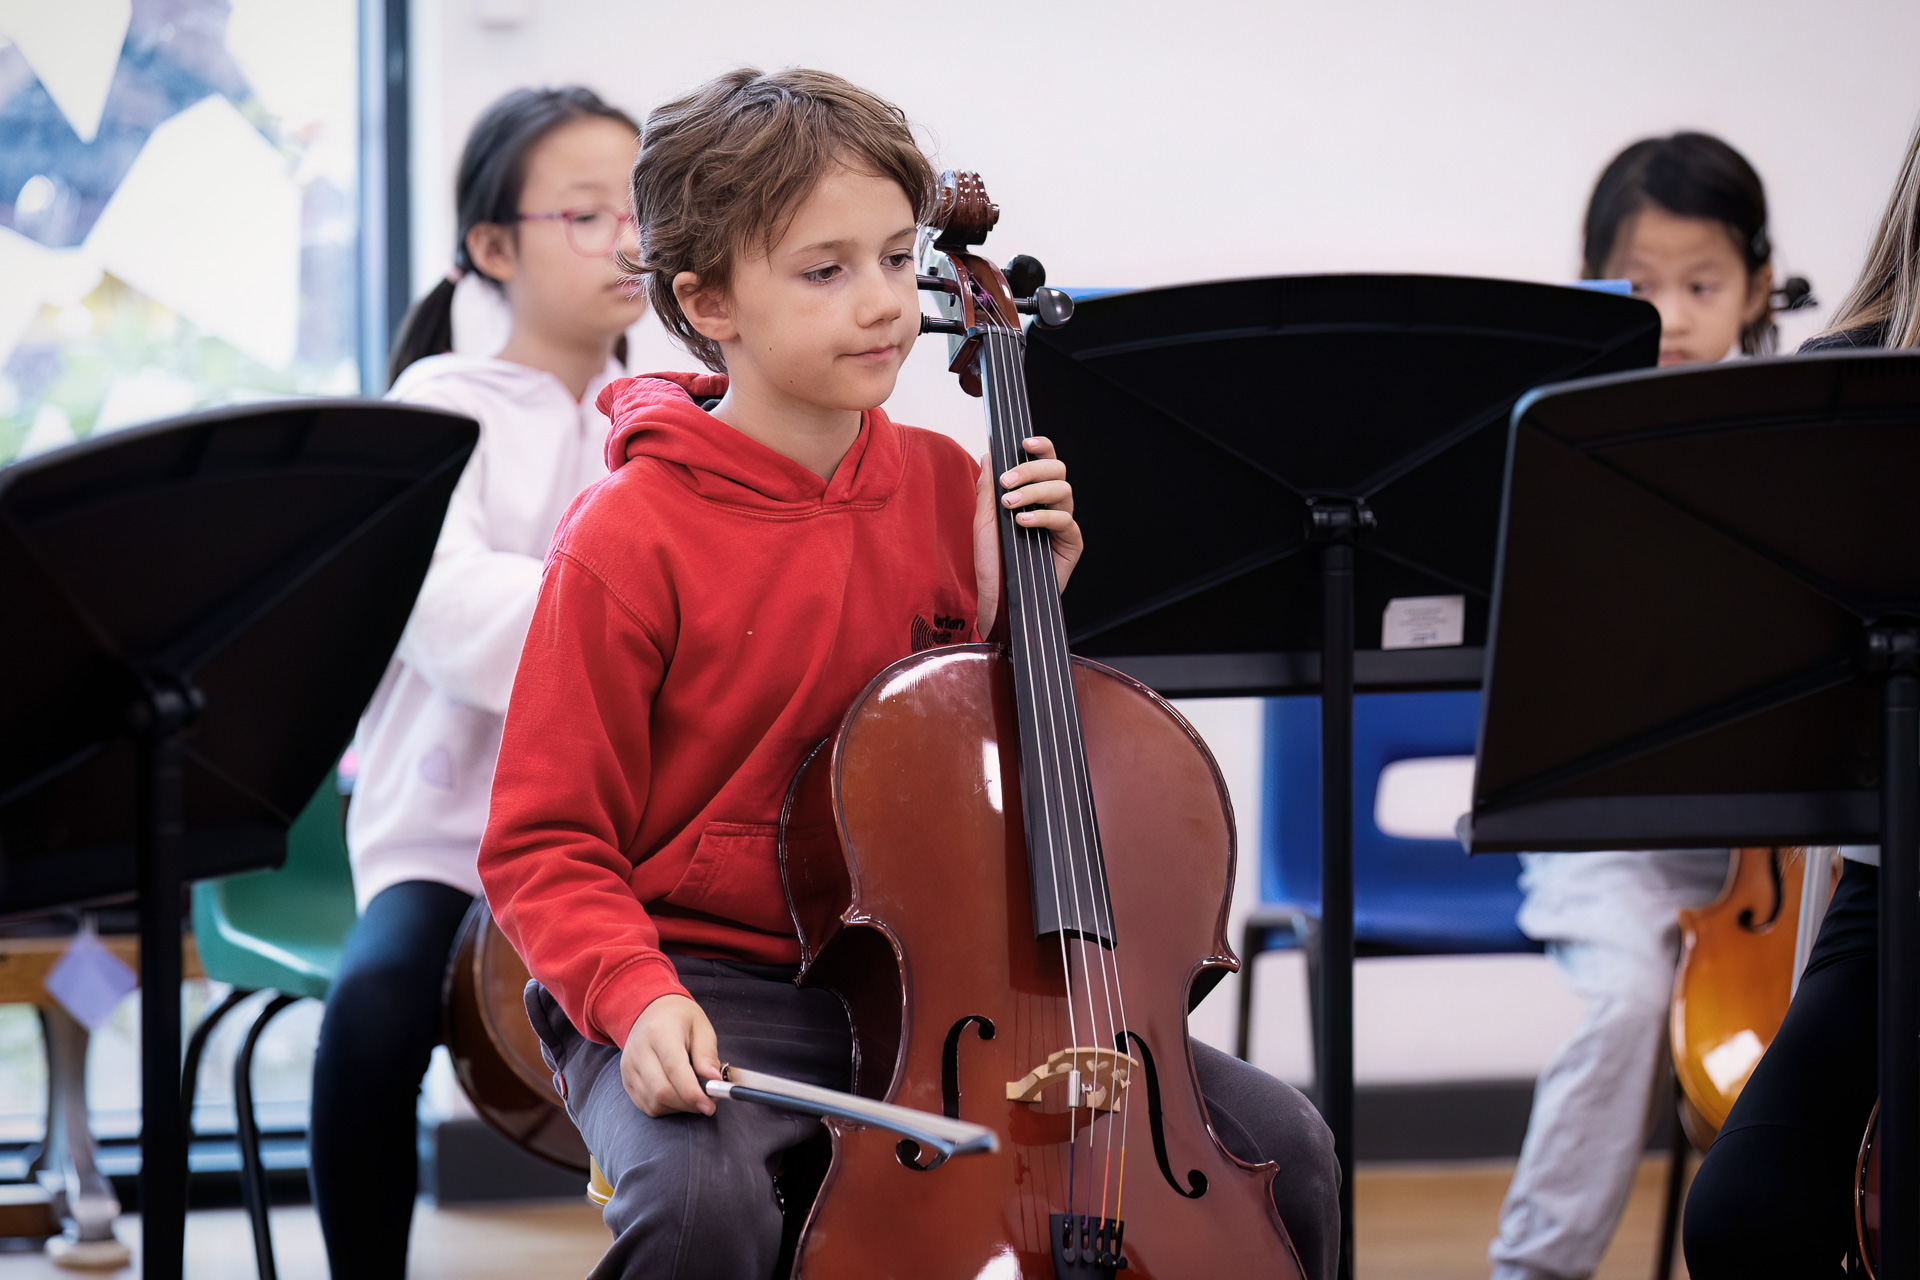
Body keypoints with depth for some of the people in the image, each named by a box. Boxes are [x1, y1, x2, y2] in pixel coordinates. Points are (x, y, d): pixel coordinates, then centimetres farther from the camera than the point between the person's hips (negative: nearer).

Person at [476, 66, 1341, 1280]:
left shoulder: (948, 488, 6)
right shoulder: (632, 539, -11)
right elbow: (547, 847, -8)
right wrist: (637, 998, -27)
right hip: (712, 985, -5)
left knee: (1283, 1146, -7)